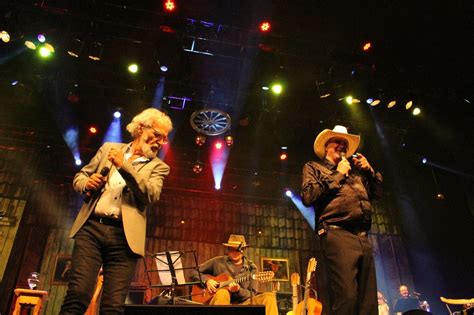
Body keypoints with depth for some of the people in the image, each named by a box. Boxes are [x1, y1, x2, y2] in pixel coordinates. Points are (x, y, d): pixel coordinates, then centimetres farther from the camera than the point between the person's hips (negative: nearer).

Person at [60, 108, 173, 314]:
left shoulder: (158, 167, 11)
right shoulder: (109, 149, 18)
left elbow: (152, 195, -7)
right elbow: (79, 176, 22)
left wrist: (124, 166, -13)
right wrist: (87, 184, -2)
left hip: (124, 236, -1)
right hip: (91, 227, 1)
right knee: (78, 295, -12)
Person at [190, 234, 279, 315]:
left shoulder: (251, 267, 8)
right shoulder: (217, 262, 6)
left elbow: (252, 294, 5)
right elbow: (194, 272, 11)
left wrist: (238, 290, -15)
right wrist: (206, 280, -8)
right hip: (218, 302, -1)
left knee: (269, 296, -21)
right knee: (223, 292, -37)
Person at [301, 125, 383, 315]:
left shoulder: (355, 169, 30)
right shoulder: (314, 167, 12)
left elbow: (377, 193, 31)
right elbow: (308, 196, -6)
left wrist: (369, 170, 17)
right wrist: (337, 175, -1)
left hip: (363, 237, 7)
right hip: (336, 234, -6)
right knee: (345, 297, -19)